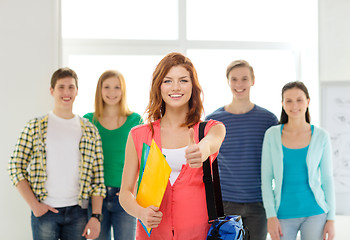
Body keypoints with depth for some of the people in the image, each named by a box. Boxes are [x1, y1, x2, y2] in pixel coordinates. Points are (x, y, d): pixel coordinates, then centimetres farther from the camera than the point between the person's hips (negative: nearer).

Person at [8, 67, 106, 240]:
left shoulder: (90, 130, 6)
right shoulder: (35, 127, 1)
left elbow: (98, 178, 4)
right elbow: (16, 168, -1)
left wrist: (96, 216, -3)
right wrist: (34, 205, -7)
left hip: (78, 212, 2)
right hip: (45, 211, -2)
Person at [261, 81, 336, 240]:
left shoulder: (321, 137, -1)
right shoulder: (272, 135, -1)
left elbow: (327, 179, 3)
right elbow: (266, 178, 0)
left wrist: (331, 219, 0)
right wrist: (271, 216, -6)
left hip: (314, 214, 0)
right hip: (284, 215, 0)